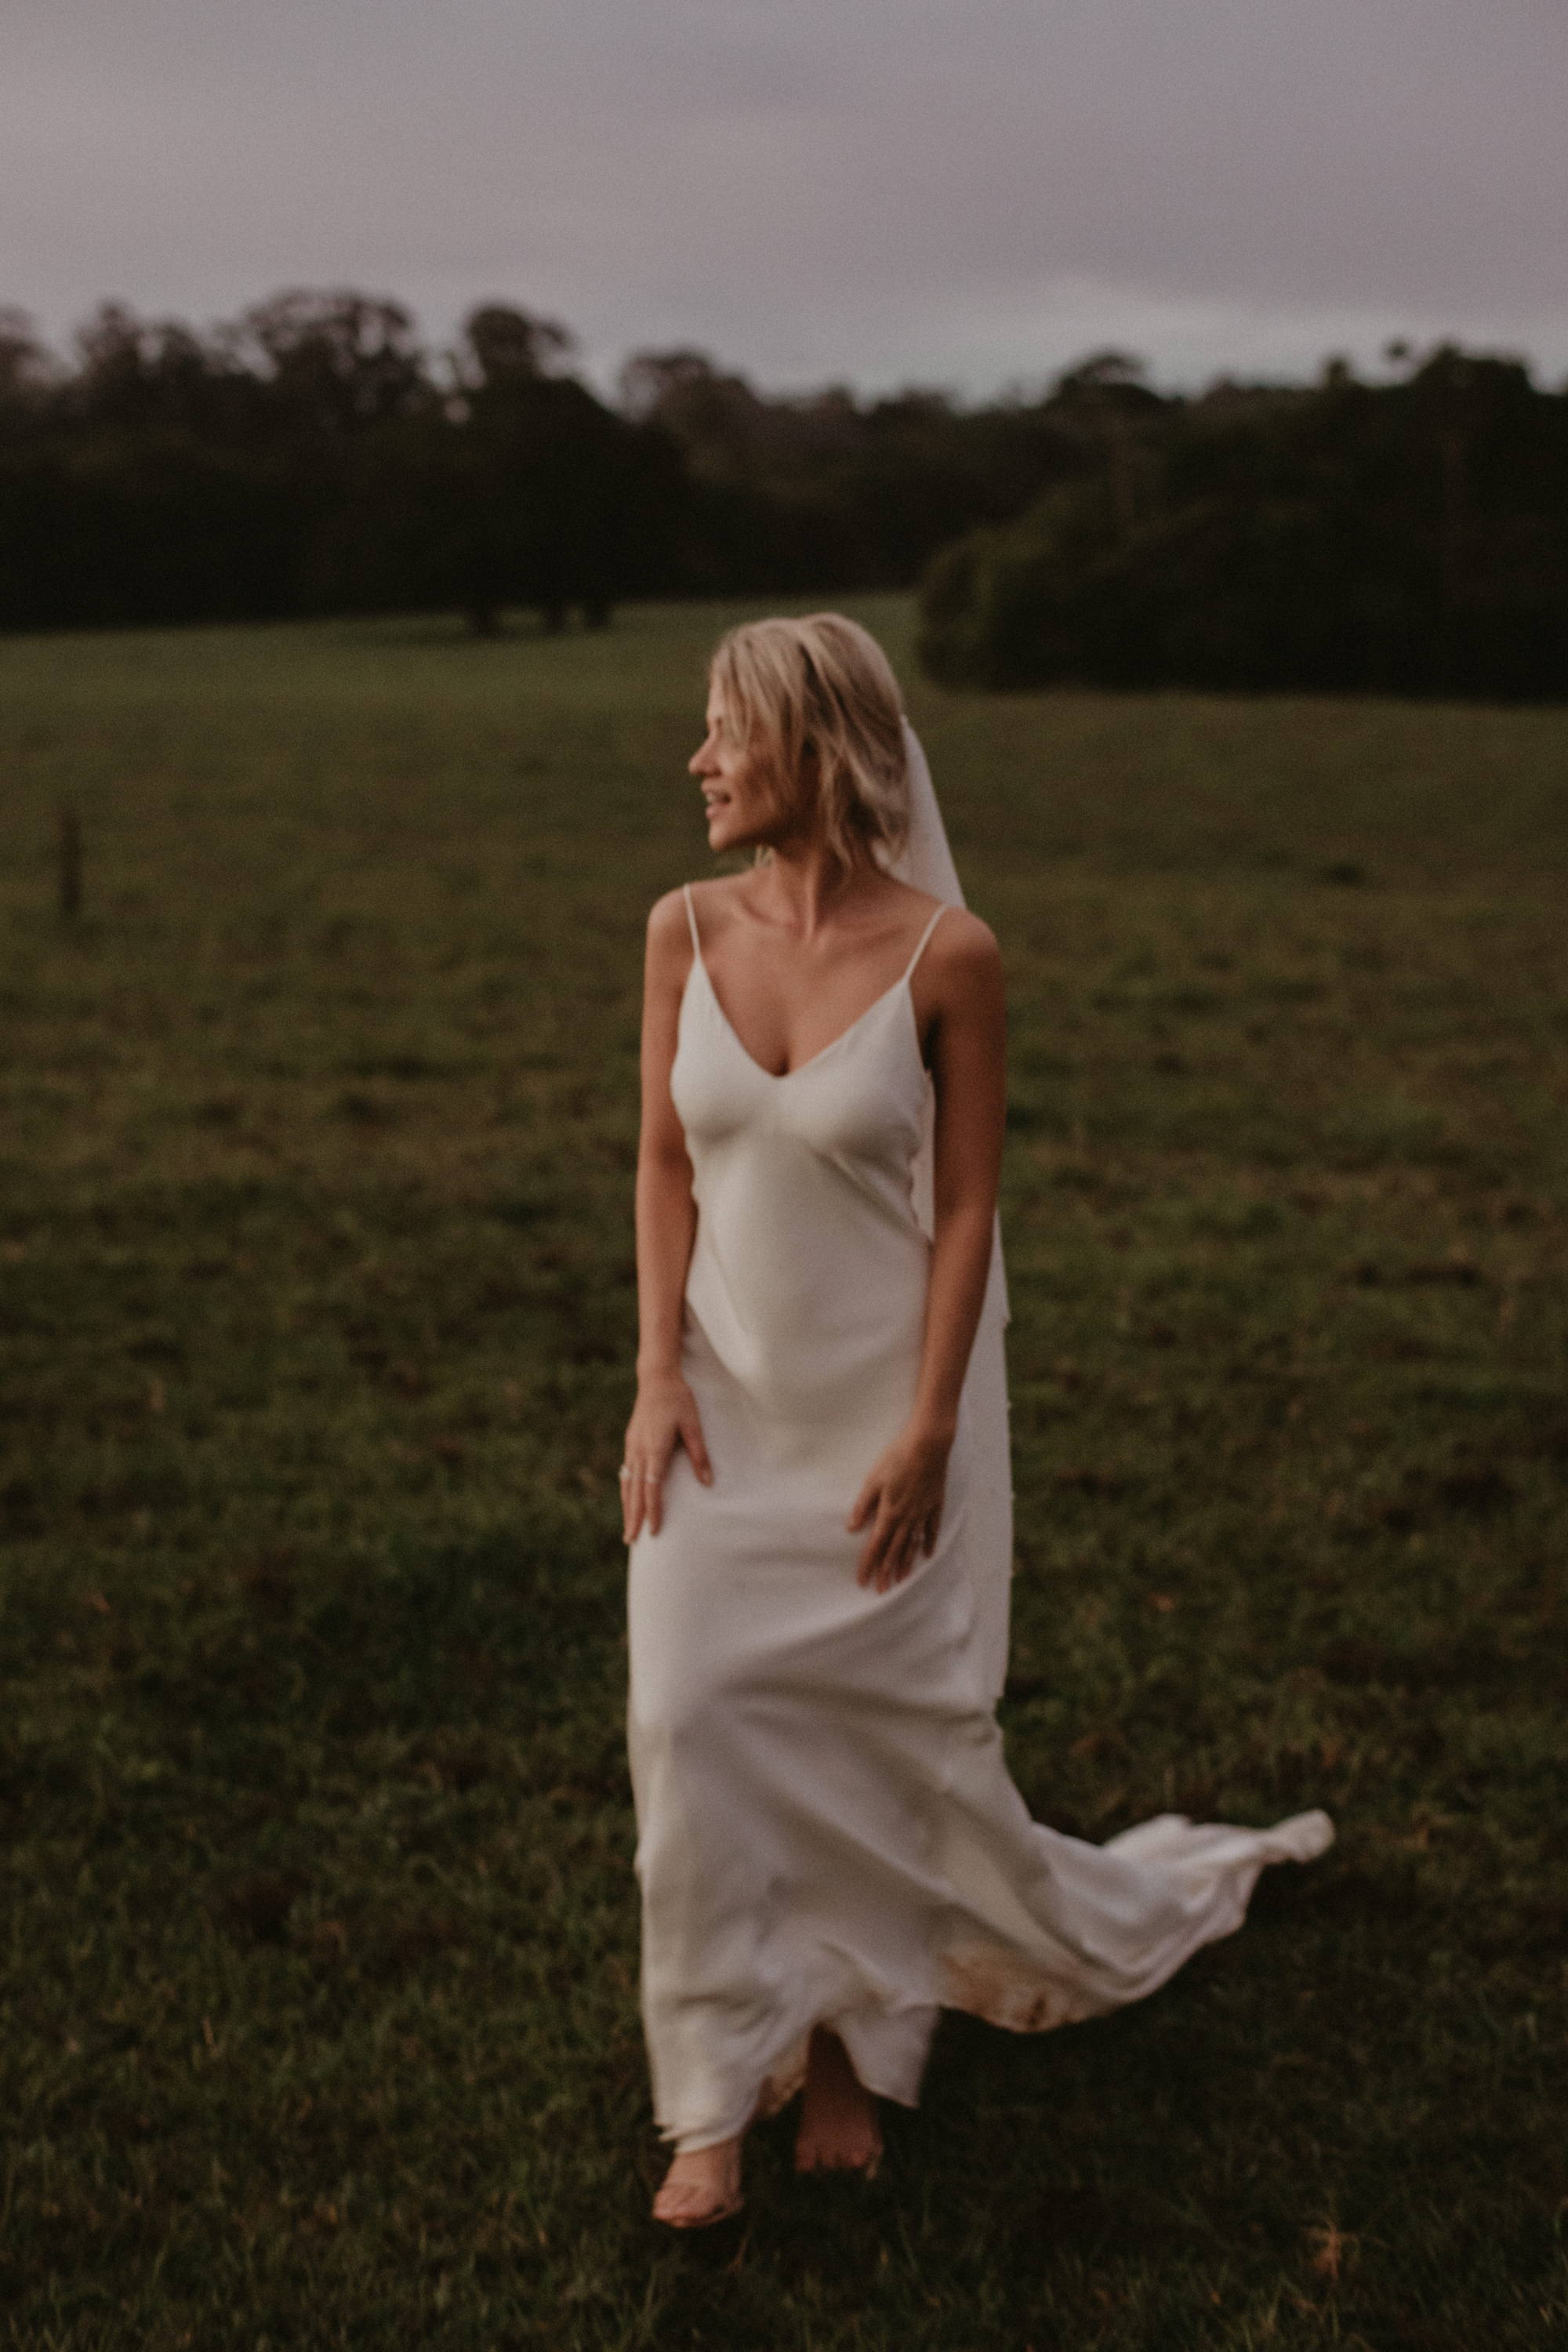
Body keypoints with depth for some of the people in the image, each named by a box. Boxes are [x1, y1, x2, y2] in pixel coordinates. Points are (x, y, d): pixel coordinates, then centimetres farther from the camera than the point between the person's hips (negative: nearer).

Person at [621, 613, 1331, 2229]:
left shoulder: (944, 953, -13)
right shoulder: (686, 930, -3)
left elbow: (966, 1207, -10)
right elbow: (664, 1165, 3)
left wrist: (928, 1431, -12)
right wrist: (658, 1378, -4)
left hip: (880, 1404, -3)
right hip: (727, 1399, 3)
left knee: (892, 1723, 7)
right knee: (692, 1719, -2)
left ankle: (847, 2046, 31)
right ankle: (717, 2109, 12)